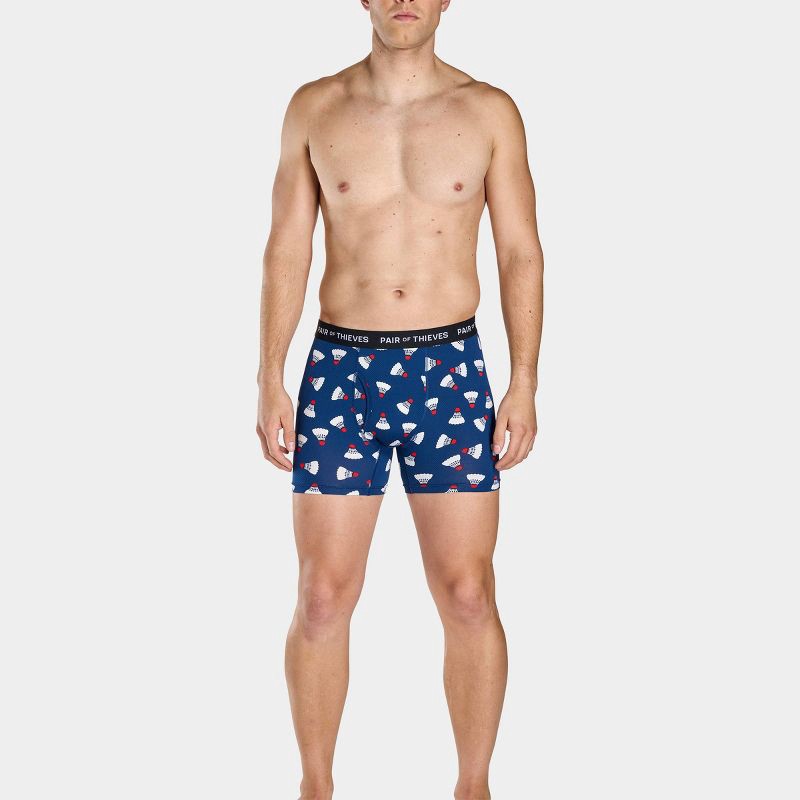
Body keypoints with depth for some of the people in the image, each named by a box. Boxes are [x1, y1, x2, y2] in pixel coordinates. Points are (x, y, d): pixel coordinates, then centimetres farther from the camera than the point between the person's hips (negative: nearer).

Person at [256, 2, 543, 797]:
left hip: (449, 366, 0)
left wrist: (524, 382, -4)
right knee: (323, 597, 2)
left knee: (467, 595, 1)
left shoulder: (490, 112, 2)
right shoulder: (313, 108, 4)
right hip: (341, 366, 1)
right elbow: (285, 252, 5)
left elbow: (521, 254, 3)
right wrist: (270, 380, -1)